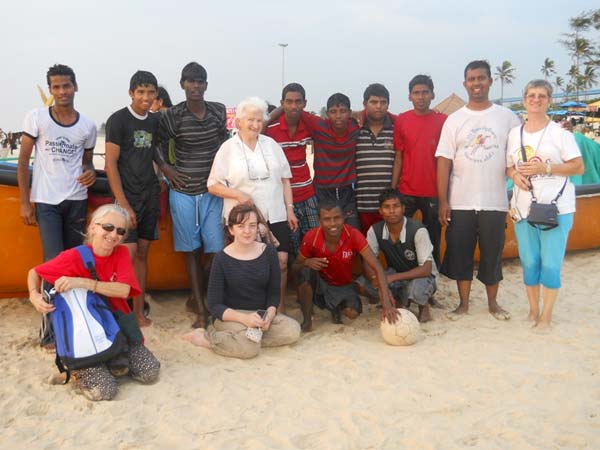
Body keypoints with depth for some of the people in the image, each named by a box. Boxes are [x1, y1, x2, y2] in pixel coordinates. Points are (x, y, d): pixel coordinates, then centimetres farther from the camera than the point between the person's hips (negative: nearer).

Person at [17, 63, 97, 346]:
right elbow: (23, 161, 0)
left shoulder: (87, 126, 5)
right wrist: (25, 201, -5)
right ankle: (49, 323, 4)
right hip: (46, 201, -3)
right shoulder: (36, 118, -3)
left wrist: (90, 172, -8)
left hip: (77, 200, 3)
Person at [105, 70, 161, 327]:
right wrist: (123, 204, -16)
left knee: (142, 254, 9)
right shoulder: (118, 120, -8)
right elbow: (110, 164, -11)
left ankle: (139, 312, 16)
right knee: (128, 253, -11)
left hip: (150, 196, 6)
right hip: (127, 197, -6)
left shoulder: (154, 120, 9)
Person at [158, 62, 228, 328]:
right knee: (192, 250, 5)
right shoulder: (173, 116, -7)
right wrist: (166, 168, -8)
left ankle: (195, 299, 25)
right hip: (183, 192, -2)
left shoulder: (219, 111, 2)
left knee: (215, 250, 1)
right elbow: (158, 144, 5)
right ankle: (201, 310, 14)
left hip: (212, 191, 3)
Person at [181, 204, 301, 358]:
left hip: (261, 313, 5)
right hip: (231, 316, -5)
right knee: (249, 347, -32)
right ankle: (207, 337, -8)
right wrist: (244, 318, -24)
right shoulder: (222, 259, -10)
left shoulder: (269, 252, 0)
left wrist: (269, 314, -16)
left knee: (293, 331, -21)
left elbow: (274, 292, 6)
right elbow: (214, 305, -9)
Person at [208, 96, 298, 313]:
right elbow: (213, 185, -1)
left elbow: (285, 179, 13)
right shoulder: (228, 148, 0)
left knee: (281, 261, -1)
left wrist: (290, 209, 6)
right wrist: (238, 194, -16)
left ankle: (280, 309, 16)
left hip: (275, 216, 3)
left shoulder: (271, 144, 11)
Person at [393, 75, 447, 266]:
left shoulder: (443, 121, -1)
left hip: (434, 193, -1)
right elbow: (398, 157, 4)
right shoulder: (401, 120, 2)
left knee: (433, 241, 10)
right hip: (406, 192, 1)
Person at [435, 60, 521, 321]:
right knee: (459, 255, 6)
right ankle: (463, 304, 21)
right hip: (460, 202, 1)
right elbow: (444, 161, -1)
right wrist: (442, 201, -6)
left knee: (493, 254, 8)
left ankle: (493, 303, 27)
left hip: (495, 202, 0)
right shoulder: (454, 120, 3)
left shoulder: (507, 117, 3)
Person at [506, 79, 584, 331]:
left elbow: (578, 167, -6)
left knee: (551, 263, -1)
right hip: (524, 208, 4)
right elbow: (508, 167, 15)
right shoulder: (514, 134, 8)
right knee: (529, 262, 10)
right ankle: (533, 309, 25)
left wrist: (546, 168, -17)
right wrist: (515, 175, -8)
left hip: (556, 208, -3)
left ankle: (547, 315, 12)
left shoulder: (560, 132, -4)